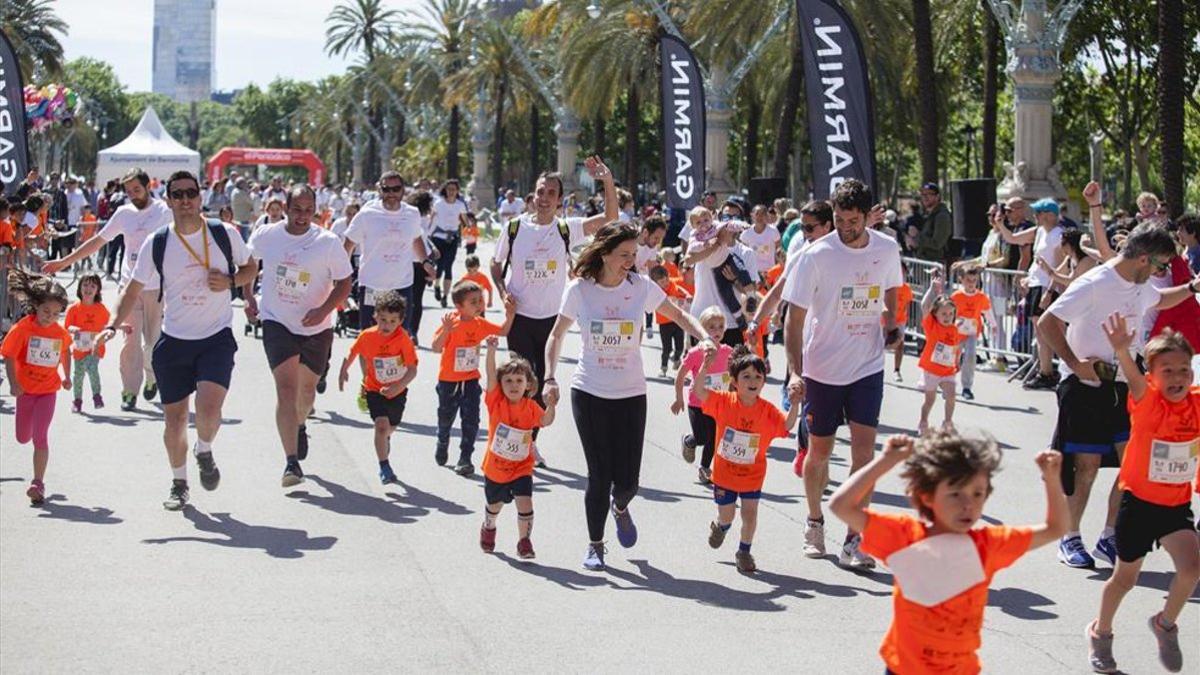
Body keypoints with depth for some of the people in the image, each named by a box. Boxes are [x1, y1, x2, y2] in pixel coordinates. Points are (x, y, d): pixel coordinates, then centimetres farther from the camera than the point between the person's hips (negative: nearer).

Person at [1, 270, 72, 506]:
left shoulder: (60, 332, -5)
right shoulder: (23, 327, -14)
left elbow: (66, 351, 17)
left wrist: (67, 376, 14)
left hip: (48, 390, 0)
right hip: (26, 389, 0)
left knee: (40, 437, -10)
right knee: (23, 438, 11)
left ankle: (38, 483, -8)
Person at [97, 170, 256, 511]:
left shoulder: (225, 234, -3)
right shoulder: (156, 244, -3)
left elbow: (250, 268, 12)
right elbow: (133, 290, 4)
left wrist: (230, 281, -10)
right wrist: (113, 325, -9)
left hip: (217, 338, -1)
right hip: (174, 340, 1)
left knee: (208, 408, -20)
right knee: (174, 418, 5)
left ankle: (204, 451, 14)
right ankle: (179, 483, 27)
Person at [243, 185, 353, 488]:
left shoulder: (329, 242, -12)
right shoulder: (266, 236, -6)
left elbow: (344, 282, -6)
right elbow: (247, 262, 15)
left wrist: (324, 310, -20)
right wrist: (249, 297, 6)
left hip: (316, 327, 1)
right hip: (277, 323, -1)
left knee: (306, 387, 18)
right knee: (286, 387, -16)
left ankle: (300, 426, 54)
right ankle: (291, 461, -19)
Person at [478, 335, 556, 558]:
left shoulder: (530, 406, -7)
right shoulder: (496, 400, -11)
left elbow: (545, 421, -21)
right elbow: (491, 375, -24)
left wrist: (551, 404, -38)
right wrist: (491, 349, -36)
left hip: (521, 468, 0)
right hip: (495, 466, 0)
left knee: (525, 503, -16)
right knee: (494, 506, 20)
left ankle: (524, 541, 0)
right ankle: (488, 528, 51)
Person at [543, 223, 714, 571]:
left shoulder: (641, 286, -5)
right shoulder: (579, 289, -6)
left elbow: (678, 315, 7)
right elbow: (557, 335, 7)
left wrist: (706, 338, -11)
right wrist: (550, 378, -3)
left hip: (631, 395, 1)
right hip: (588, 392, -1)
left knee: (627, 481, -3)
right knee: (600, 475, -3)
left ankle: (620, 506, 35)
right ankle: (595, 544, 20)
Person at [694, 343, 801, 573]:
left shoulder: (767, 410, -13)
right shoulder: (725, 402, -16)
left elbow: (787, 425, -26)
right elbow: (699, 390, -27)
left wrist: (795, 404, -43)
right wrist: (707, 364, -42)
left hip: (752, 474, 0)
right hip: (724, 471, 0)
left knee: (750, 512, -1)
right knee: (726, 514, 12)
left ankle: (744, 552, 22)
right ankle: (721, 527, 50)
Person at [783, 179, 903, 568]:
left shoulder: (887, 250, -3)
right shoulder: (816, 255, -14)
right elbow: (794, 317, -13)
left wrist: (891, 324, 1)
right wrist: (796, 372, -22)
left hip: (868, 367, 2)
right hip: (822, 369, -2)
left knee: (864, 451, -8)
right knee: (819, 451, 10)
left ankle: (853, 542, -5)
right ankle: (814, 523, 34)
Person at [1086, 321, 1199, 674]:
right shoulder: (1147, 402, -21)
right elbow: (1134, 380, -41)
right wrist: (1122, 351, -62)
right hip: (1139, 501, -3)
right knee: (1125, 578, 13)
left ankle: (1166, 624, 10)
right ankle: (1101, 631, 40)